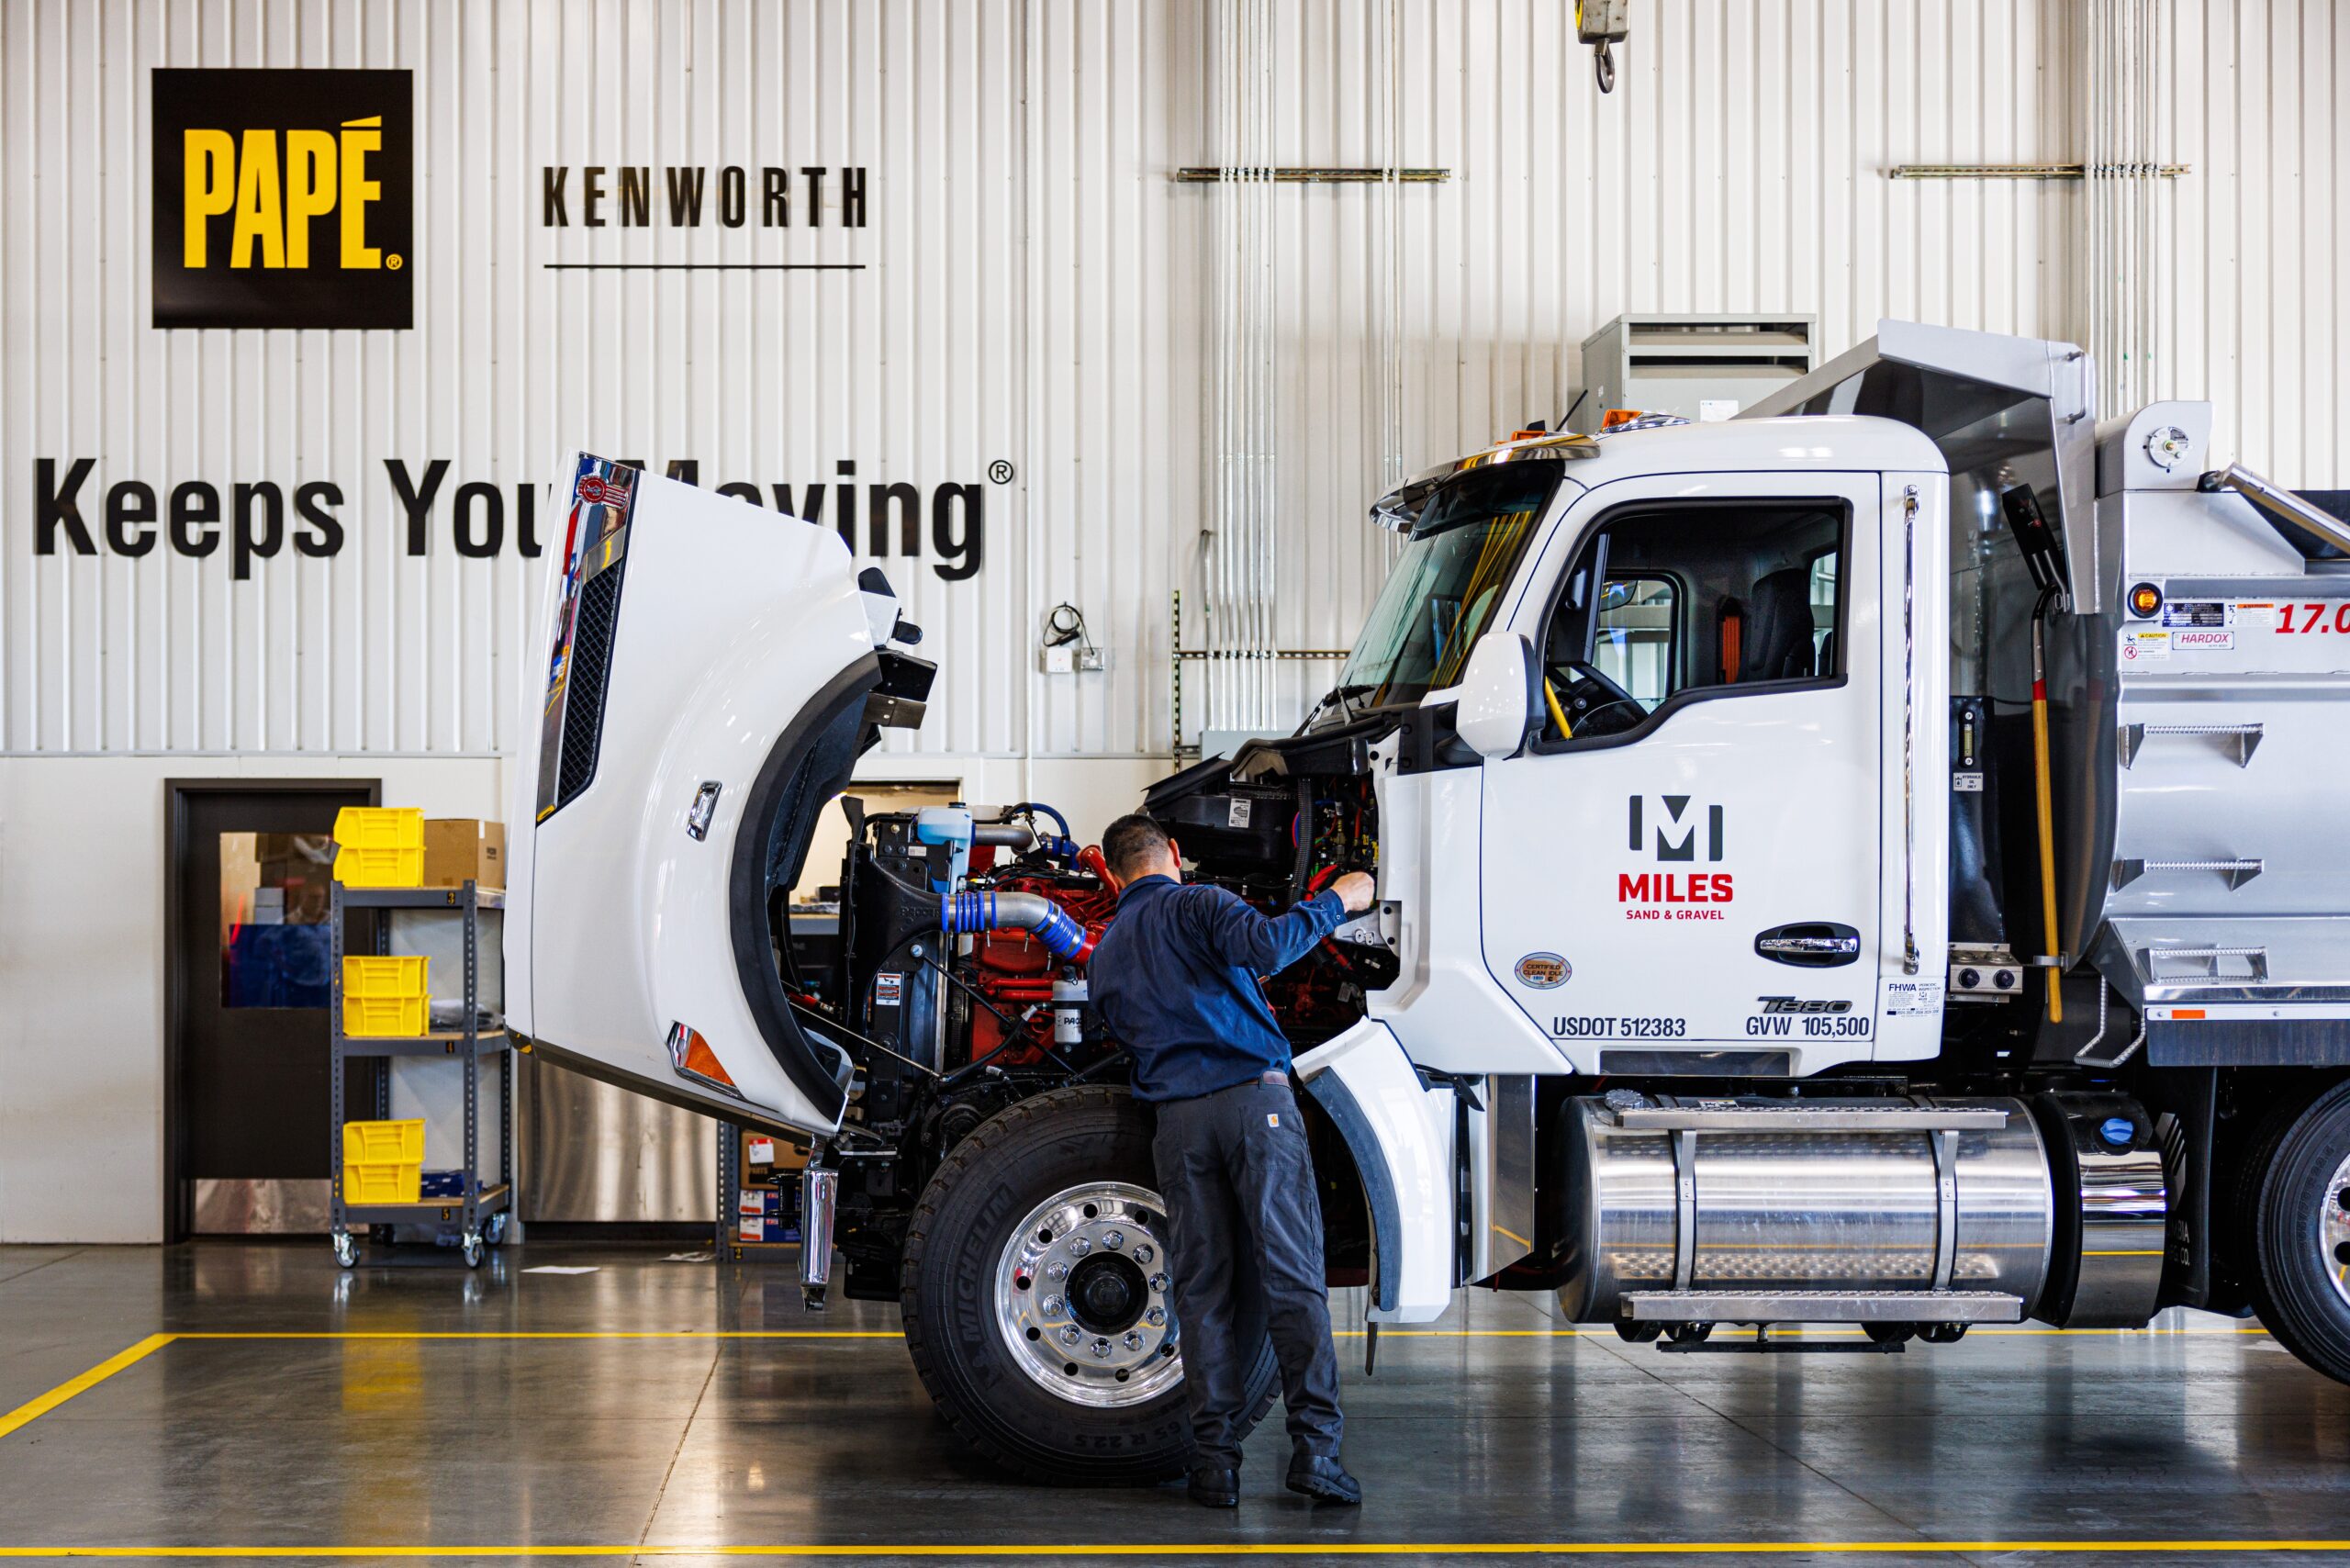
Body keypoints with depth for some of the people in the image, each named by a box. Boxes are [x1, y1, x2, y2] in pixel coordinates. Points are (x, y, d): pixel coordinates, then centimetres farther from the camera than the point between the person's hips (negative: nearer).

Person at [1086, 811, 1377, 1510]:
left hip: (1177, 1118, 4)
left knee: (1202, 1290, 6)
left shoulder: (1104, 955, 20)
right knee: (1293, 1277, -4)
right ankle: (1315, 1445, -10)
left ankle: (1215, 1458, 2)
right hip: (1254, 1097, -4)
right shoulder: (1198, 904, 2)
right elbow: (1264, 947, -17)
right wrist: (1334, 901, -6)